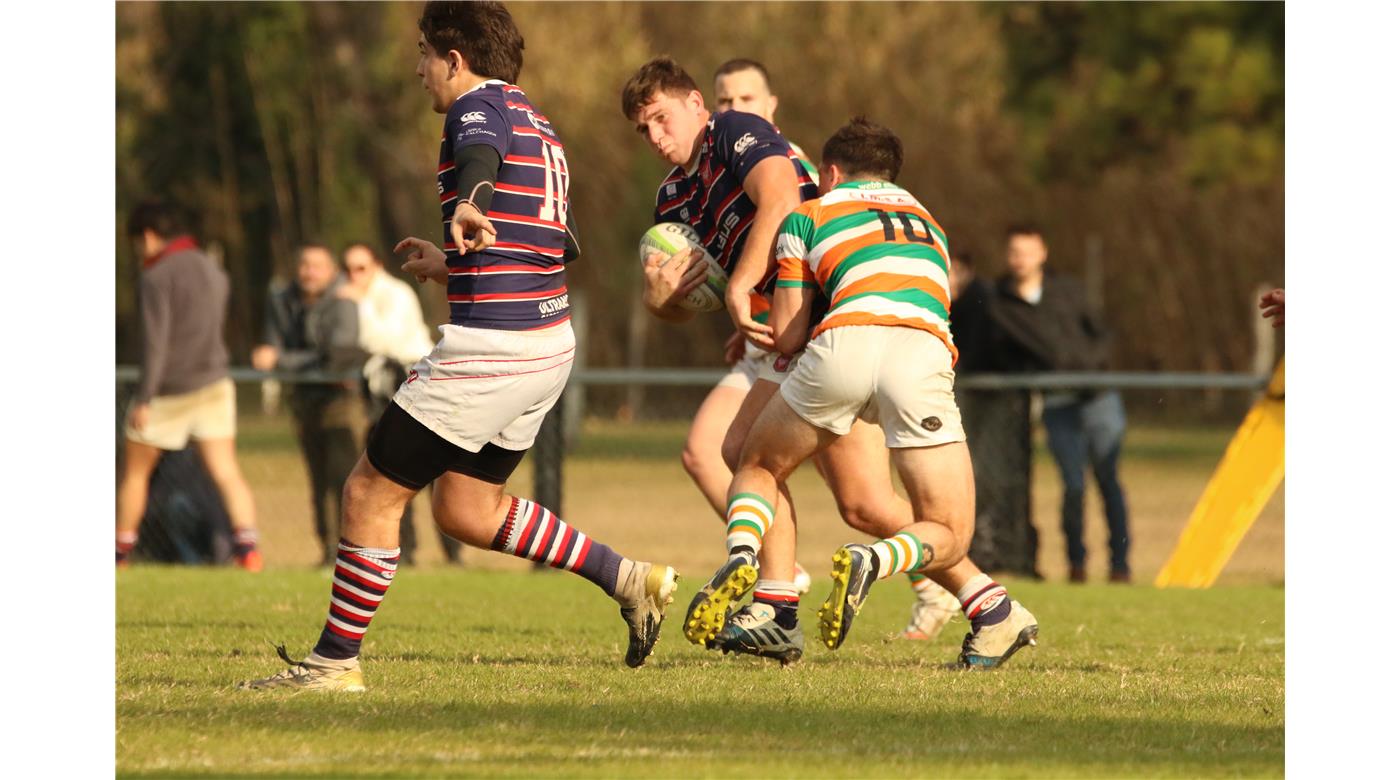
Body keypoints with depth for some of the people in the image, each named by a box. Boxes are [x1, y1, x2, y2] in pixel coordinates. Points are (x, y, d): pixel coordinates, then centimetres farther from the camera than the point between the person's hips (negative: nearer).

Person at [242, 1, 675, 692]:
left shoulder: (479, 107, -7)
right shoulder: (539, 127, 22)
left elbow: (482, 157, -33)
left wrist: (467, 207, -56)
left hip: (488, 347, -10)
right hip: (550, 344, 10)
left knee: (371, 494, -1)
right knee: (465, 508, 18)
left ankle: (335, 660, 3)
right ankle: (626, 578, 12)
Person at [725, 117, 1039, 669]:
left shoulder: (809, 215, 25)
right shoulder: (926, 220, 37)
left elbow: (786, 336, 19)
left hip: (845, 344, -1)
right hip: (924, 358, 1)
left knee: (758, 469, 24)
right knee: (946, 536, 12)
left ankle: (740, 560, -6)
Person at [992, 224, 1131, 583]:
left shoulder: (1067, 289, 9)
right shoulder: (999, 303, 4)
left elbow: (1099, 332, 14)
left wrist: (1088, 363, -3)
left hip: (1099, 398, 1)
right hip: (1058, 405, -1)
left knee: (1108, 481, -1)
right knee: (1074, 485, -10)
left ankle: (1120, 563, 7)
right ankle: (1076, 562, 8)